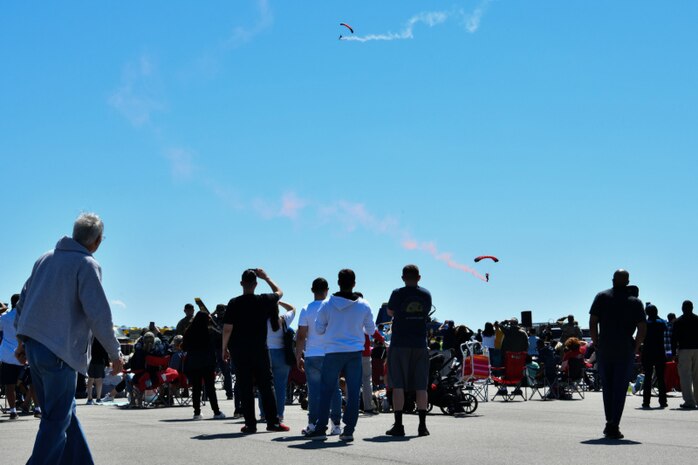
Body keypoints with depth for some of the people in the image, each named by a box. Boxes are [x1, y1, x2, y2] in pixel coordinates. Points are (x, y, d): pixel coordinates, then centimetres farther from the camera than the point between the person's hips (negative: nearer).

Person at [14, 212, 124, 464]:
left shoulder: (46, 258, 13)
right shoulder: (87, 264, -9)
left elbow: (23, 300, 18)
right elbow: (98, 314, -15)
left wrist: (22, 340, 25)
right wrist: (115, 354, -6)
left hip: (33, 346, 8)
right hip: (59, 351, -8)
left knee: (64, 414, 15)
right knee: (57, 420, -1)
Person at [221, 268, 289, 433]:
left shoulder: (234, 303, -7)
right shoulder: (264, 300, -2)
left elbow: (227, 328, -7)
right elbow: (279, 292, 19)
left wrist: (224, 348, 4)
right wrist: (266, 278, 26)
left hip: (239, 351, -1)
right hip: (260, 350, 1)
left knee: (245, 388, 3)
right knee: (267, 385, 7)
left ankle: (250, 424, 3)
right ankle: (273, 421, 5)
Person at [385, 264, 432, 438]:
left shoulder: (398, 294, -6)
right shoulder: (426, 295, 4)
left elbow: (390, 312, 9)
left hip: (400, 345, -3)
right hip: (420, 345, 3)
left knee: (398, 385, -1)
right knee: (421, 386, 4)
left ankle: (398, 425, -4)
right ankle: (422, 426, 2)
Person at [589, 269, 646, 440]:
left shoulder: (602, 297, 3)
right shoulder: (635, 302, 2)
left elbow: (592, 322, -2)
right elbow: (642, 328, -5)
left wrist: (596, 343, 6)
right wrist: (636, 347, 5)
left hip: (604, 349, 1)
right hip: (625, 351, -1)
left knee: (607, 387, 14)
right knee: (620, 388, 1)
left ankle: (609, 423, 16)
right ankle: (614, 427, -4)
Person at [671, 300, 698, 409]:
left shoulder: (678, 321, 0)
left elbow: (674, 338, -4)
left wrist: (674, 353, -1)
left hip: (684, 350, -4)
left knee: (685, 376, -5)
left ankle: (689, 401, -12)